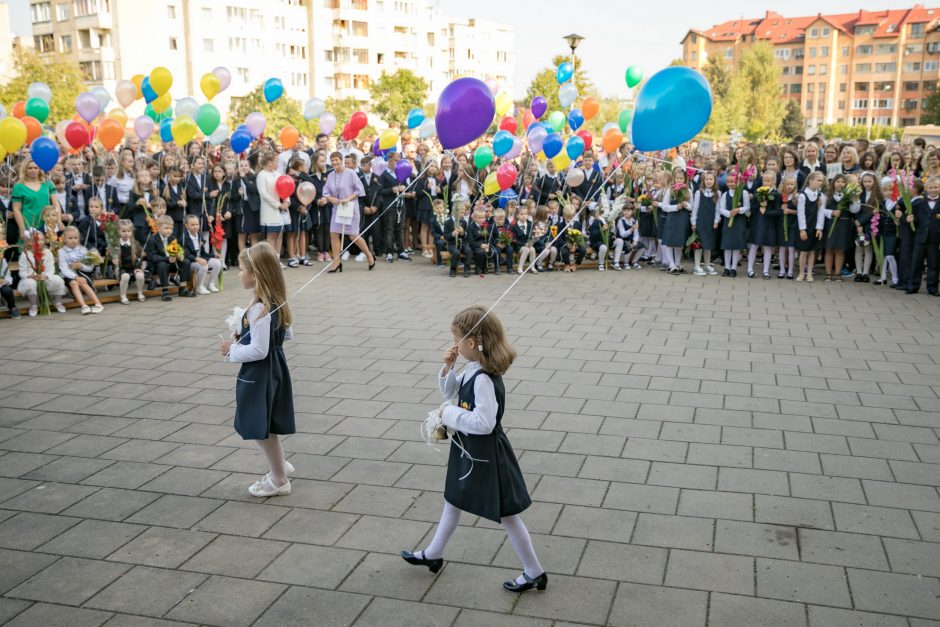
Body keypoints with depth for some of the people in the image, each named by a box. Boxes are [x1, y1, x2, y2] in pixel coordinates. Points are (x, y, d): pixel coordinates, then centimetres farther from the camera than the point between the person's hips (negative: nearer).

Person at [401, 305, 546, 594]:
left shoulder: (484, 379, -30)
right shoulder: (472, 369, -1)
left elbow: (484, 422, -33)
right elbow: (450, 391, 14)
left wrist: (449, 414, -22)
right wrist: (447, 367, -4)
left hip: (486, 456, -10)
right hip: (469, 451, 10)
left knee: (506, 513, 5)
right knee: (453, 500, 25)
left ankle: (534, 573, 21)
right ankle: (433, 555, 46)